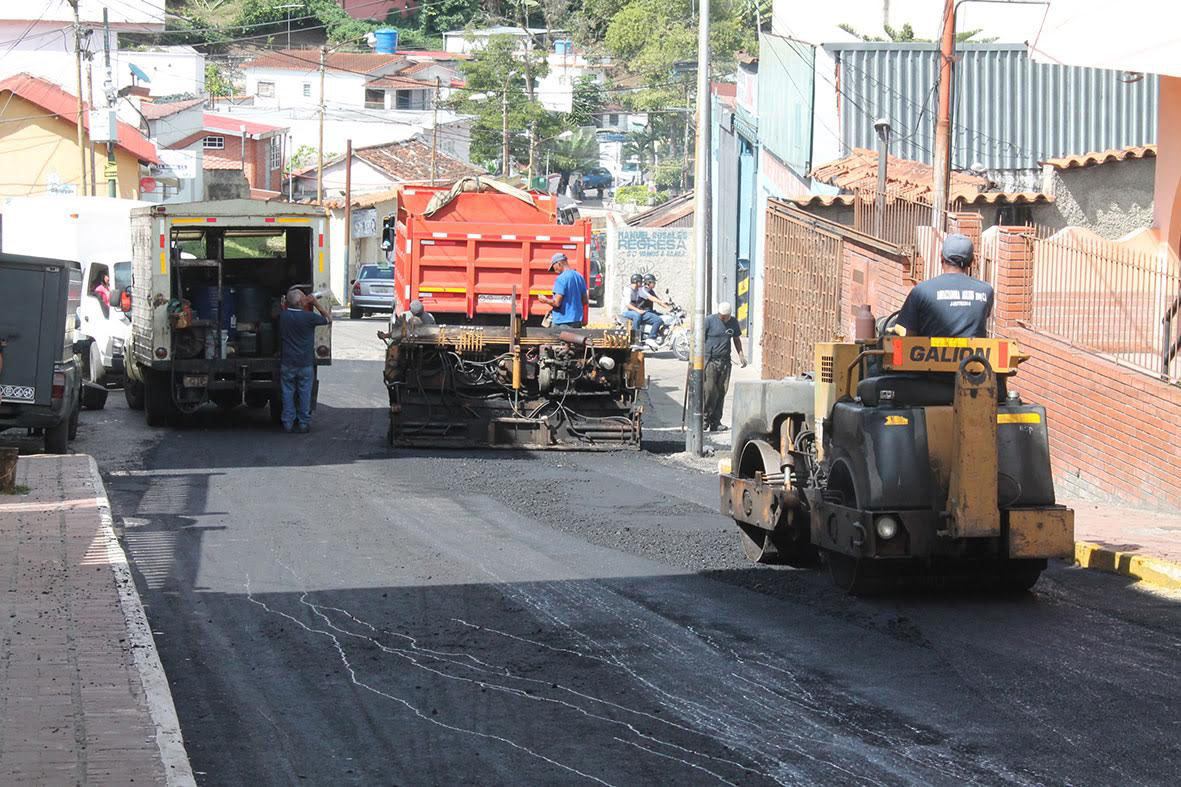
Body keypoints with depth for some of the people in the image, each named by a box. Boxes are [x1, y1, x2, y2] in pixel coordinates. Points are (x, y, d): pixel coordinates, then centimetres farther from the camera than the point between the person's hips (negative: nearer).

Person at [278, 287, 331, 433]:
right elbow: (328, 318, 0)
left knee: (288, 393, 9)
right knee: (305, 394, 8)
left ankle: (288, 423, 11)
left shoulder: (283, 315, -5)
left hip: (287, 362, 2)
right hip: (305, 363, -2)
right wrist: (315, 303, 3)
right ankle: (304, 423, 12)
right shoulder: (309, 317, -15)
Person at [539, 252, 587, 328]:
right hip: (577, 321, 8)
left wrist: (545, 300, -1)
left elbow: (556, 303, -19)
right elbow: (584, 301, 15)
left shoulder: (561, 279, -15)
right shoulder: (579, 276, 10)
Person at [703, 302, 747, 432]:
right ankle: (705, 418, 2)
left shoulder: (733, 322, 9)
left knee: (721, 392, 4)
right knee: (709, 391, -11)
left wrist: (741, 355, 12)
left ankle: (716, 422, 10)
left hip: (725, 361, 4)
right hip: (709, 360, -4)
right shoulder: (709, 321, -5)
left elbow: (737, 339, 22)